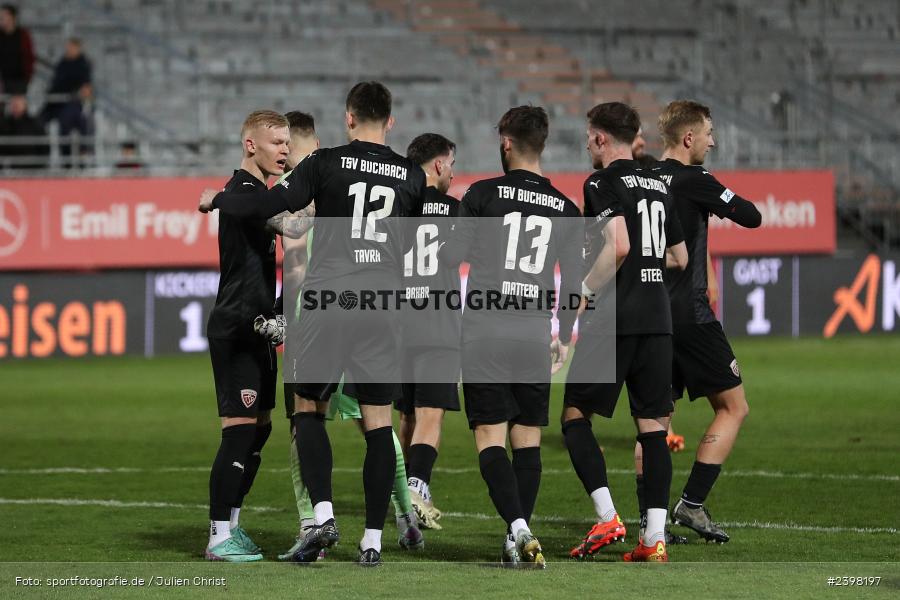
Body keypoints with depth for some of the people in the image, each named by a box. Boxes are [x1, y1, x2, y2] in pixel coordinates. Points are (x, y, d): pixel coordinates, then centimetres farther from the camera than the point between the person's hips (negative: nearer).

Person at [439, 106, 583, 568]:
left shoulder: (484, 195, -5)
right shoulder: (566, 210, 6)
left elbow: (451, 257, -2)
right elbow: (573, 284, 10)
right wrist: (564, 339, 24)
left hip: (484, 338, -3)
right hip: (534, 339, 3)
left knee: (490, 438, -3)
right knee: (528, 439, 10)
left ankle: (518, 528, -21)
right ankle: (519, 540, 10)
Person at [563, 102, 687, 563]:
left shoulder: (604, 184, -7)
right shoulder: (658, 188, 16)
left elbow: (618, 246, -22)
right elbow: (679, 257, 22)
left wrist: (583, 293, -12)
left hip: (614, 321, -6)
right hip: (658, 319, 7)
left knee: (575, 415, 5)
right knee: (653, 427, 5)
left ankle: (607, 519, -7)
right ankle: (654, 538, -1)